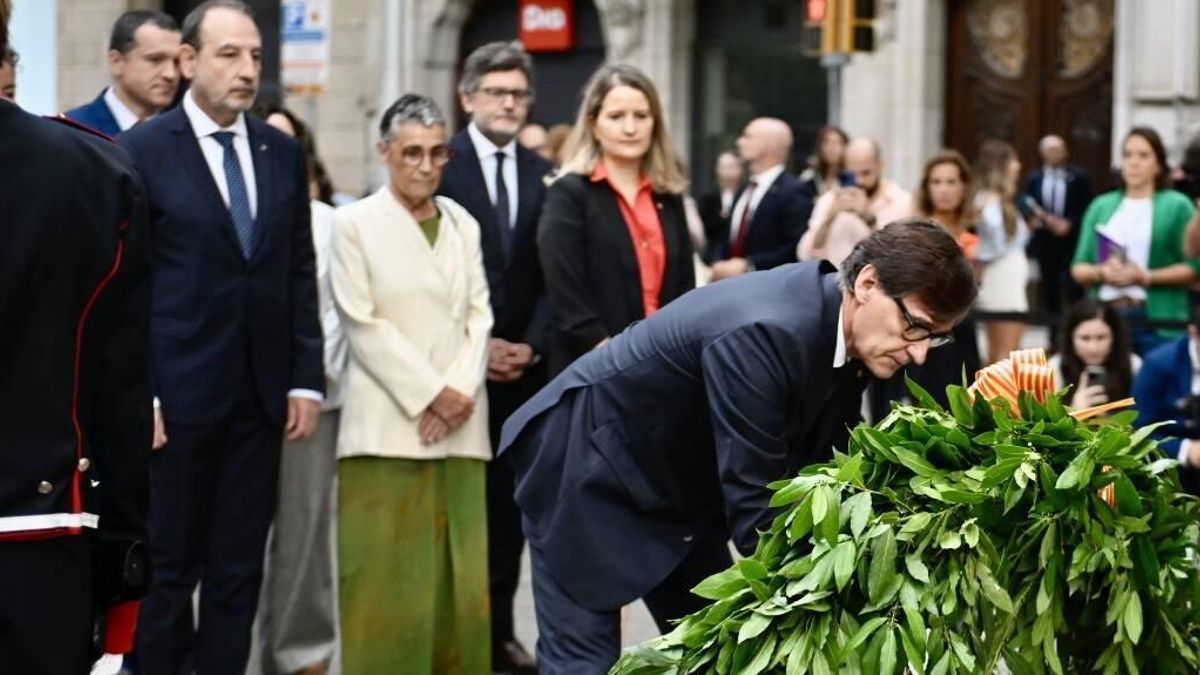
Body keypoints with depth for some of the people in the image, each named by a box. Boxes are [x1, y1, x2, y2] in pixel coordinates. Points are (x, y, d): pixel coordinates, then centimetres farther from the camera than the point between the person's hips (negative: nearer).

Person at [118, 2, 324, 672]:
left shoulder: (283, 152, 9)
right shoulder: (143, 150, -5)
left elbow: (300, 274, 11)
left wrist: (307, 380, 5)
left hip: (260, 396, 5)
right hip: (176, 395, -4)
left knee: (240, 568, 9)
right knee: (167, 568, 3)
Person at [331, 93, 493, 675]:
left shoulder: (463, 224, 14)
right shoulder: (356, 223, 1)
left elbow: (479, 315, 10)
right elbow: (362, 323, -5)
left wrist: (460, 391, -6)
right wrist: (429, 395, -10)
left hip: (459, 425, 4)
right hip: (388, 424, -4)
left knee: (458, 570, 2)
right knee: (387, 572, -5)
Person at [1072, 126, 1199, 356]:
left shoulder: (1177, 205, 3)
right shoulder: (1101, 206, 15)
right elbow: (1079, 268, 15)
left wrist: (1145, 277, -13)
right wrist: (1100, 273, -7)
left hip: (1158, 322, -3)